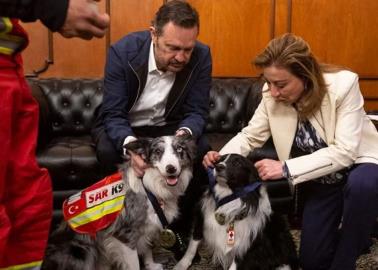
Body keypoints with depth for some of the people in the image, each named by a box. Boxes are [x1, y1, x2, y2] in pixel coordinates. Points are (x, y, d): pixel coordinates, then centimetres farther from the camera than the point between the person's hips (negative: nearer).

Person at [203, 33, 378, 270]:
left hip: (359, 163, -4)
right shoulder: (272, 94, -16)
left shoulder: (344, 83, -27)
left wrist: (286, 169, -36)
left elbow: (344, 152, -31)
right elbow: (250, 135, -7)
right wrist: (221, 157, -28)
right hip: (321, 176, 4)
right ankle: (349, 234, 35)